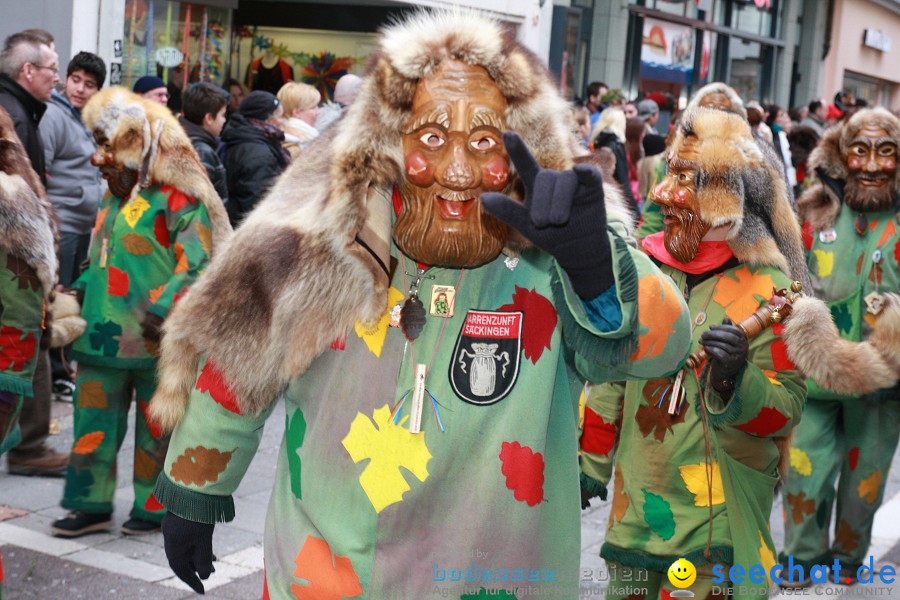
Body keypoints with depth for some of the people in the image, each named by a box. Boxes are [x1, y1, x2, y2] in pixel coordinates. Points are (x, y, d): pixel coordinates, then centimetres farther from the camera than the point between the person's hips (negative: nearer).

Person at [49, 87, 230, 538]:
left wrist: (163, 308, -27)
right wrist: (80, 293, 11)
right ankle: (91, 505, 20)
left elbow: (197, 263, -19)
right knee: (92, 422, 9)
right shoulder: (114, 199, 16)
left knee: (157, 428, 7)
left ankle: (154, 507, 20)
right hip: (105, 336, 8)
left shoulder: (178, 198, -12)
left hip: (157, 341, -8)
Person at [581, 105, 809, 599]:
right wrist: (591, 461, 16)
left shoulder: (768, 287, -11)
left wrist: (737, 380, -31)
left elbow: (787, 408, -11)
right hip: (636, 499, 5)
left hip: (715, 511, -4)